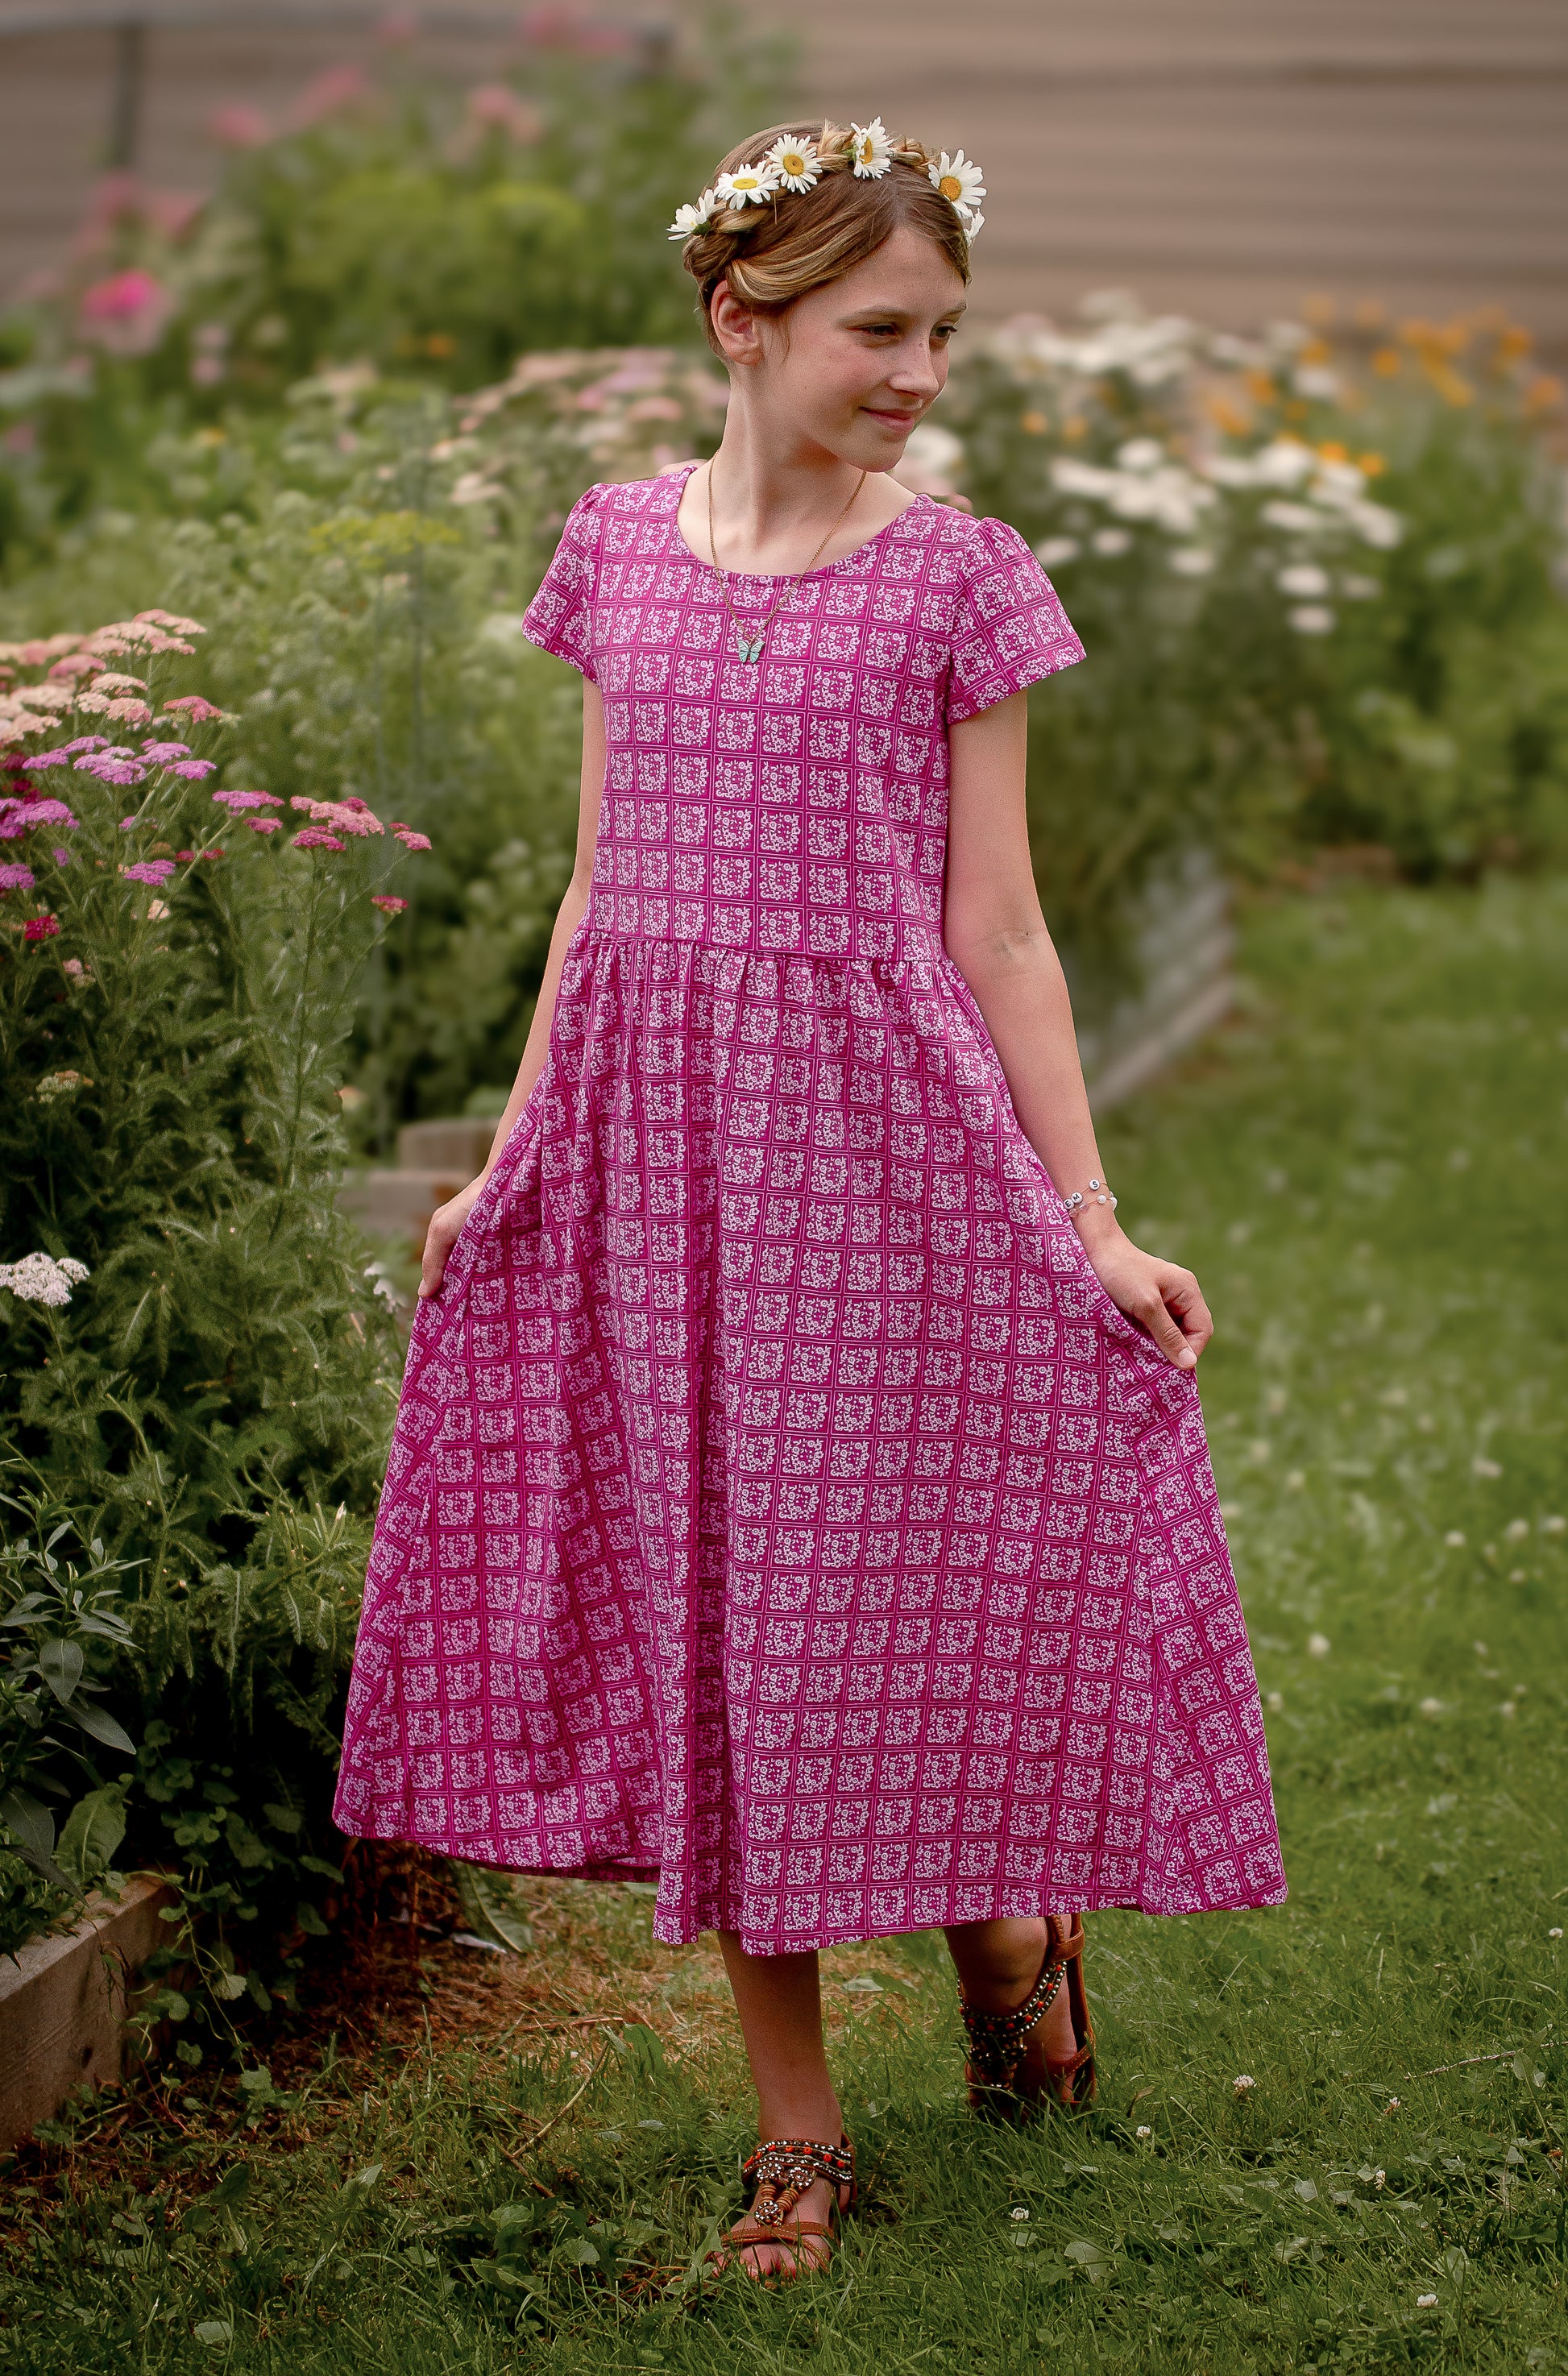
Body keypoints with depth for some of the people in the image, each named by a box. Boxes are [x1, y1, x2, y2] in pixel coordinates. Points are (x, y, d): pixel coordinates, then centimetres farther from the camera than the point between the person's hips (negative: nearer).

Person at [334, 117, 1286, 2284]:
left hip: (880, 1126, -3)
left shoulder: (957, 577, -1)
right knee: (704, 1604, 6)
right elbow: (600, 890, 13)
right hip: (649, 1126, 3)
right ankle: (798, 2125, 17)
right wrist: (508, 1160, 11)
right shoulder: (618, 551, 8)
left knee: (886, 1578, -1)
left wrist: (1092, 1223, -3)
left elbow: (995, 931, 0)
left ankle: (1003, 1924, 32)